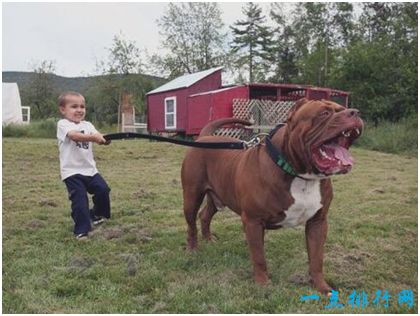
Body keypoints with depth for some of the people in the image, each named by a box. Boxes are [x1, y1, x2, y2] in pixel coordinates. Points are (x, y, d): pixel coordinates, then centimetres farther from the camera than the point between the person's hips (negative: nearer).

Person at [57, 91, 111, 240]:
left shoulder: (87, 125, 10)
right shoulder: (63, 124, -8)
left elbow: (97, 136, -9)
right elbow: (74, 135, -29)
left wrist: (103, 139, -33)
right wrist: (92, 137, -45)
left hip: (89, 168, 6)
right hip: (72, 171, -5)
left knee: (103, 190, 1)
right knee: (80, 200, -9)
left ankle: (97, 215, 29)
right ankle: (81, 230, 3)